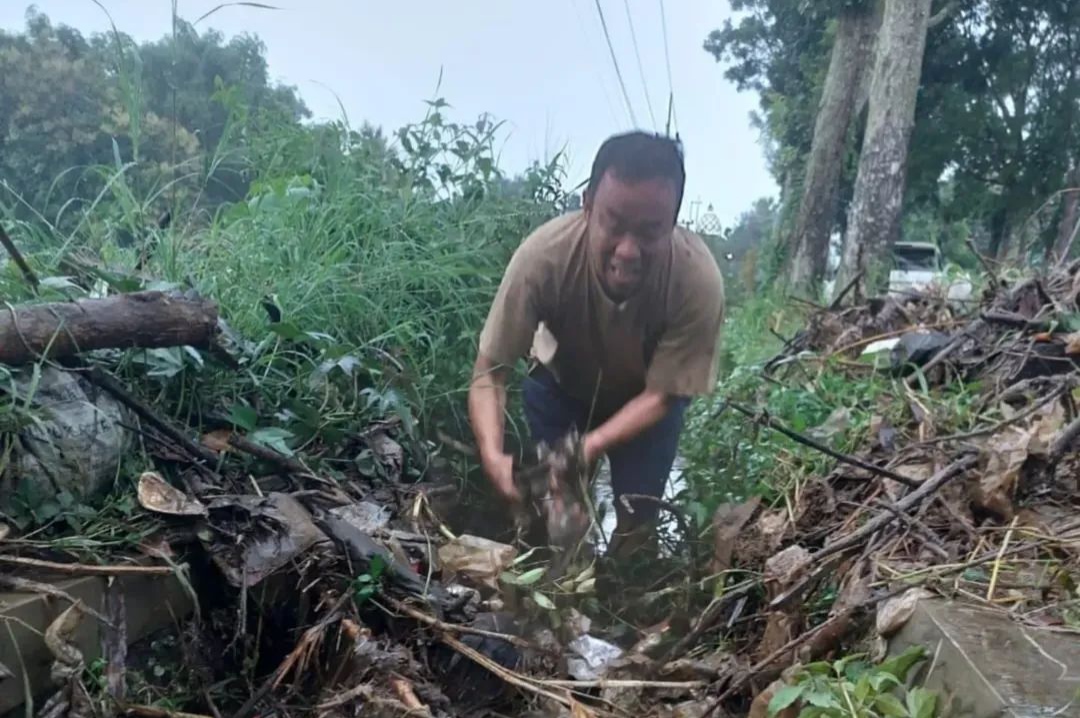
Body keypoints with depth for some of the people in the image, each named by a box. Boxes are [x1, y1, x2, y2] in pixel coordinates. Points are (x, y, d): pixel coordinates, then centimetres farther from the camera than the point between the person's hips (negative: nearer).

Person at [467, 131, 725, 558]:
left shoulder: (699, 281, -37)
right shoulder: (544, 254, -37)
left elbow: (661, 395, -24)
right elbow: (490, 371, -29)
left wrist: (590, 447, -38)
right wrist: (493, 455, -45)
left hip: (646, 398, 0)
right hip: (561, 384, 0)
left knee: (637, 519, 1)